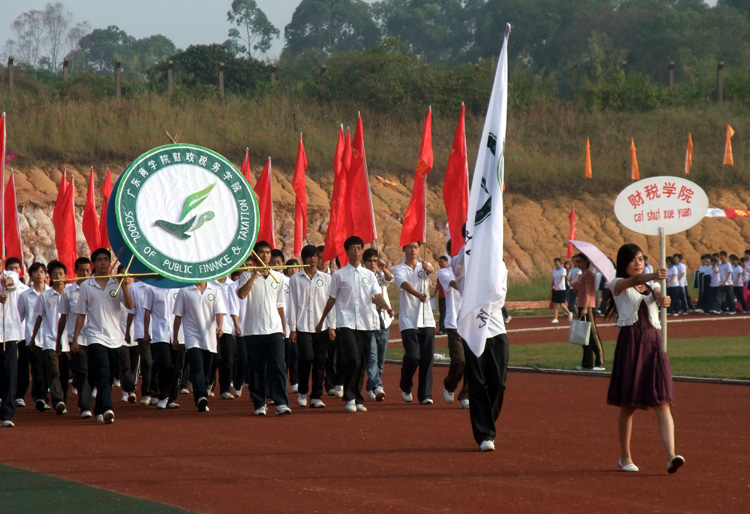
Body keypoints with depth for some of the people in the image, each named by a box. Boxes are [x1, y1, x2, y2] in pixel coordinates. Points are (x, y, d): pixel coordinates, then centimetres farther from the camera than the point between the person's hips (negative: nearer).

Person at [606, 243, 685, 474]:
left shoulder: (652, 285, 17)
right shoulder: (617, 285, 5)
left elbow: (659, 297, -6)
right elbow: (633, 280, -18)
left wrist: (664, 300, -32)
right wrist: (653, 276, -39)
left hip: (653, 342, 3)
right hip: (630, 340, -3)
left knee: (662, 402, -10)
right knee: (628, 404, 4)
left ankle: (671, 456, -21)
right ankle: (625, 457, 19)